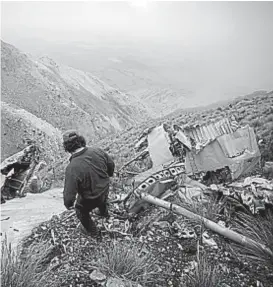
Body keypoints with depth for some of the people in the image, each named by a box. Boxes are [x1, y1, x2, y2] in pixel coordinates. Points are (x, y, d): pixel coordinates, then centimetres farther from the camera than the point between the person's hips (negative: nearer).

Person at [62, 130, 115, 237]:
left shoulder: (72, 168, -37)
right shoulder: (98, 151, -23)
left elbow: (69, 194, -29)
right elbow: (111, 164, -4)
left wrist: (68, 204, -5)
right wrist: (108, 175, 19)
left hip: (90, 199, -4)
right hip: (105, 190, 5)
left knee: (81, 211, 30)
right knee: (102, 201, 40)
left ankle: (92, 231, 52)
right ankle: (104, 213, 72)